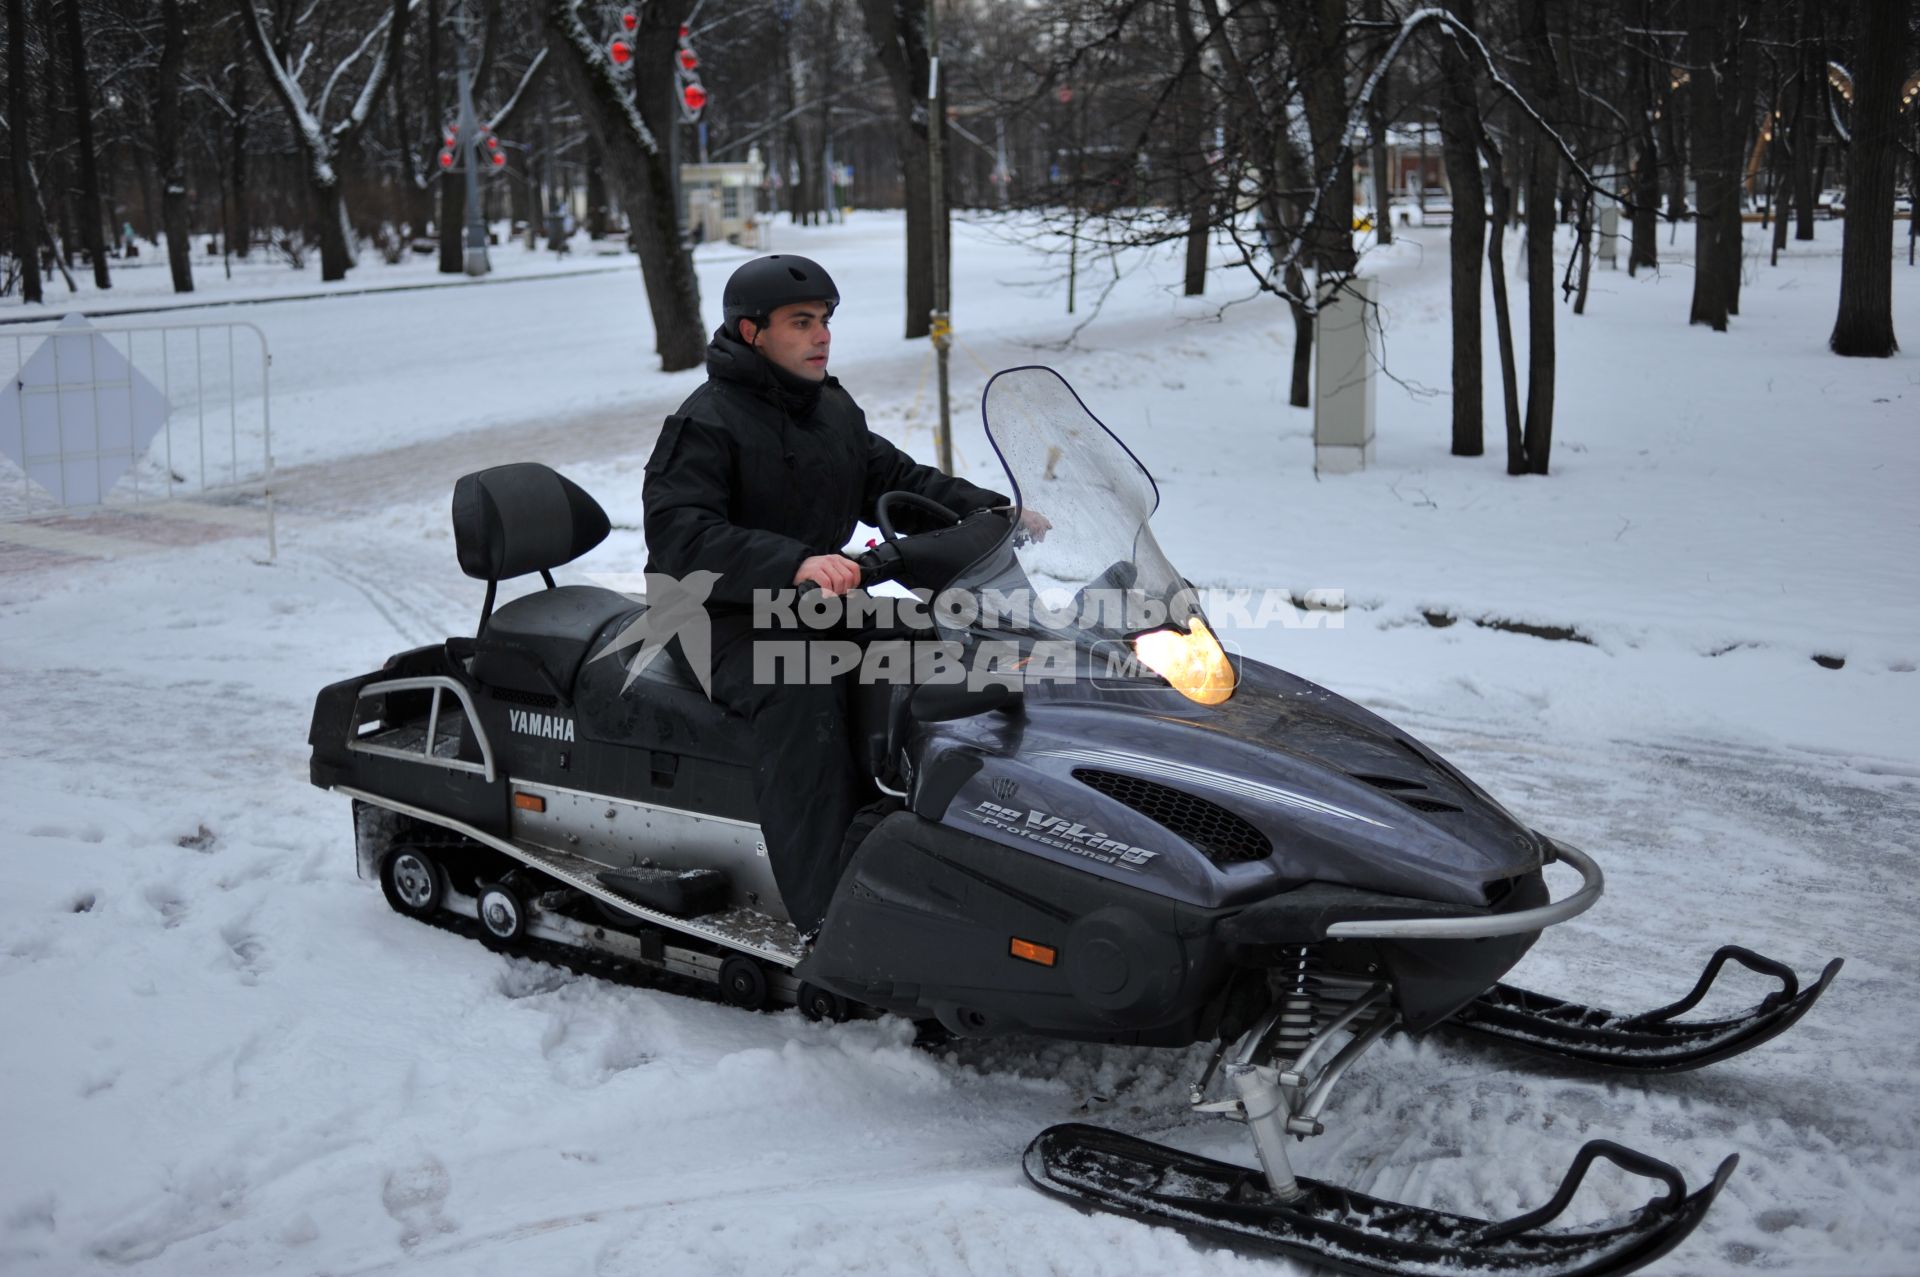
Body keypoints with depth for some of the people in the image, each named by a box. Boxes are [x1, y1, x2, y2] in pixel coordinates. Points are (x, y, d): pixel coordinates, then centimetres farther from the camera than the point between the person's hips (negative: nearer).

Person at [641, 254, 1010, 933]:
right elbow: (678, 536, -26)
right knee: (803, 690, -36)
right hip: (725, 619, -8)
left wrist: (986, 507, 3)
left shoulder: (835, 410, 14)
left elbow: (897, 479, 21)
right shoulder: (706, 424, -13)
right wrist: (794, 564, -39)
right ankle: (830, 917, -40)